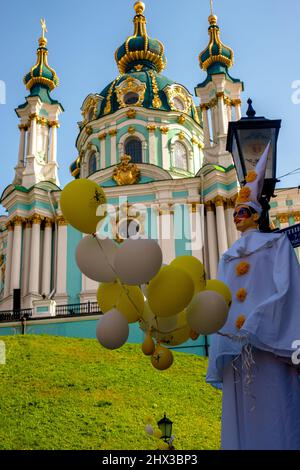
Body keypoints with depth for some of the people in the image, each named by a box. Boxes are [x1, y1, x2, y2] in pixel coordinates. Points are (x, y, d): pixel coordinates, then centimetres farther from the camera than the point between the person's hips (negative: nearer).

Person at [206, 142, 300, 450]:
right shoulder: (228, 257, 22)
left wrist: (256, 325, -18)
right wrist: (222, 339, 3)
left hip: (268, 339, -5)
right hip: (236, 342, 5)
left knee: (274, 409, -6)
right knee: (240, 412, 3)